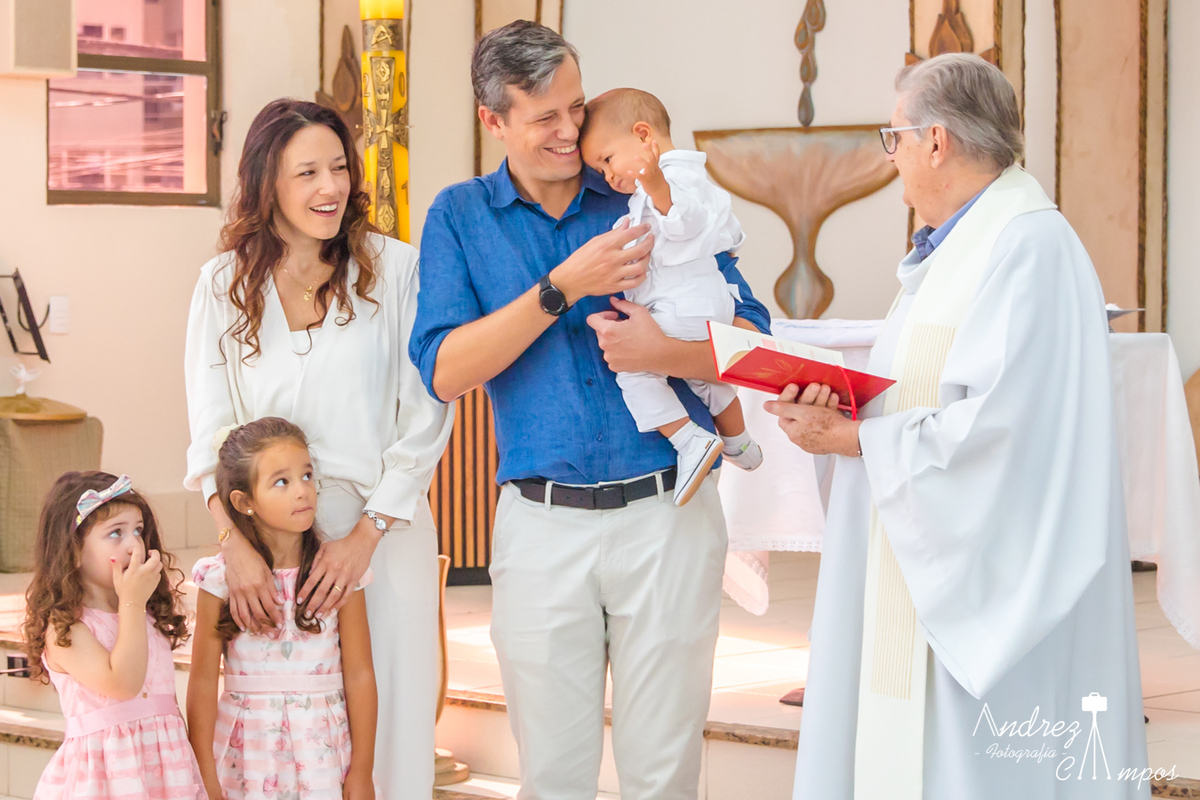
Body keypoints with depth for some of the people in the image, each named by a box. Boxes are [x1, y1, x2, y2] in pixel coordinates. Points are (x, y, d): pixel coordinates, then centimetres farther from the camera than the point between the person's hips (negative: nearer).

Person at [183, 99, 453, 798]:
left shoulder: (397, 269, -1)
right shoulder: (225, 284, 6)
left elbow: (425, 419, -2)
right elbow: (210, 434, 1)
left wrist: (366, 533, -10)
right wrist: (237, 546, -13)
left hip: (385, 525, -1)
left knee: (389, 713, -1)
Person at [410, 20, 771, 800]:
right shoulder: (461, 216, 5)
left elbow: (753, 339, 3)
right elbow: (444, 371, -8)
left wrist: (666, 350, -17)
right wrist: (563, 289, -16)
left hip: (668, 513, 0)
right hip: (541, 525, 0)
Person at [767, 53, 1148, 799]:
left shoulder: (1030, 247, -17)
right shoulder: (955, 246, 16)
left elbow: (998, 423, -25)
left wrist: (856, 438, -14)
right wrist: (838, 407, 0)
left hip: (990, 581, -10)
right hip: (923, 568, 10)